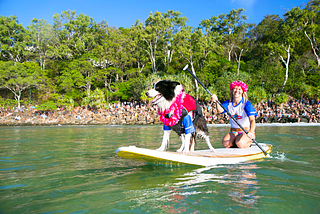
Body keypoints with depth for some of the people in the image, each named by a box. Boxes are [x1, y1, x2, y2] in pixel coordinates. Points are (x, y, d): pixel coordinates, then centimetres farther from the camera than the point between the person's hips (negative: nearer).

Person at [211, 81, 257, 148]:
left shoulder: (246, 104, -11)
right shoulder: (228, 103, 0)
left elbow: (252, 120, -24)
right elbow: (220, 110, -22)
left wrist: (251, 131, -44)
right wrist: (216, 101, -43)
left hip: (246, 132, -2)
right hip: (233, 132, 3)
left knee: (240, 144, -32)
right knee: (225, 143, -26)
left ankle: (249, 142, 2)